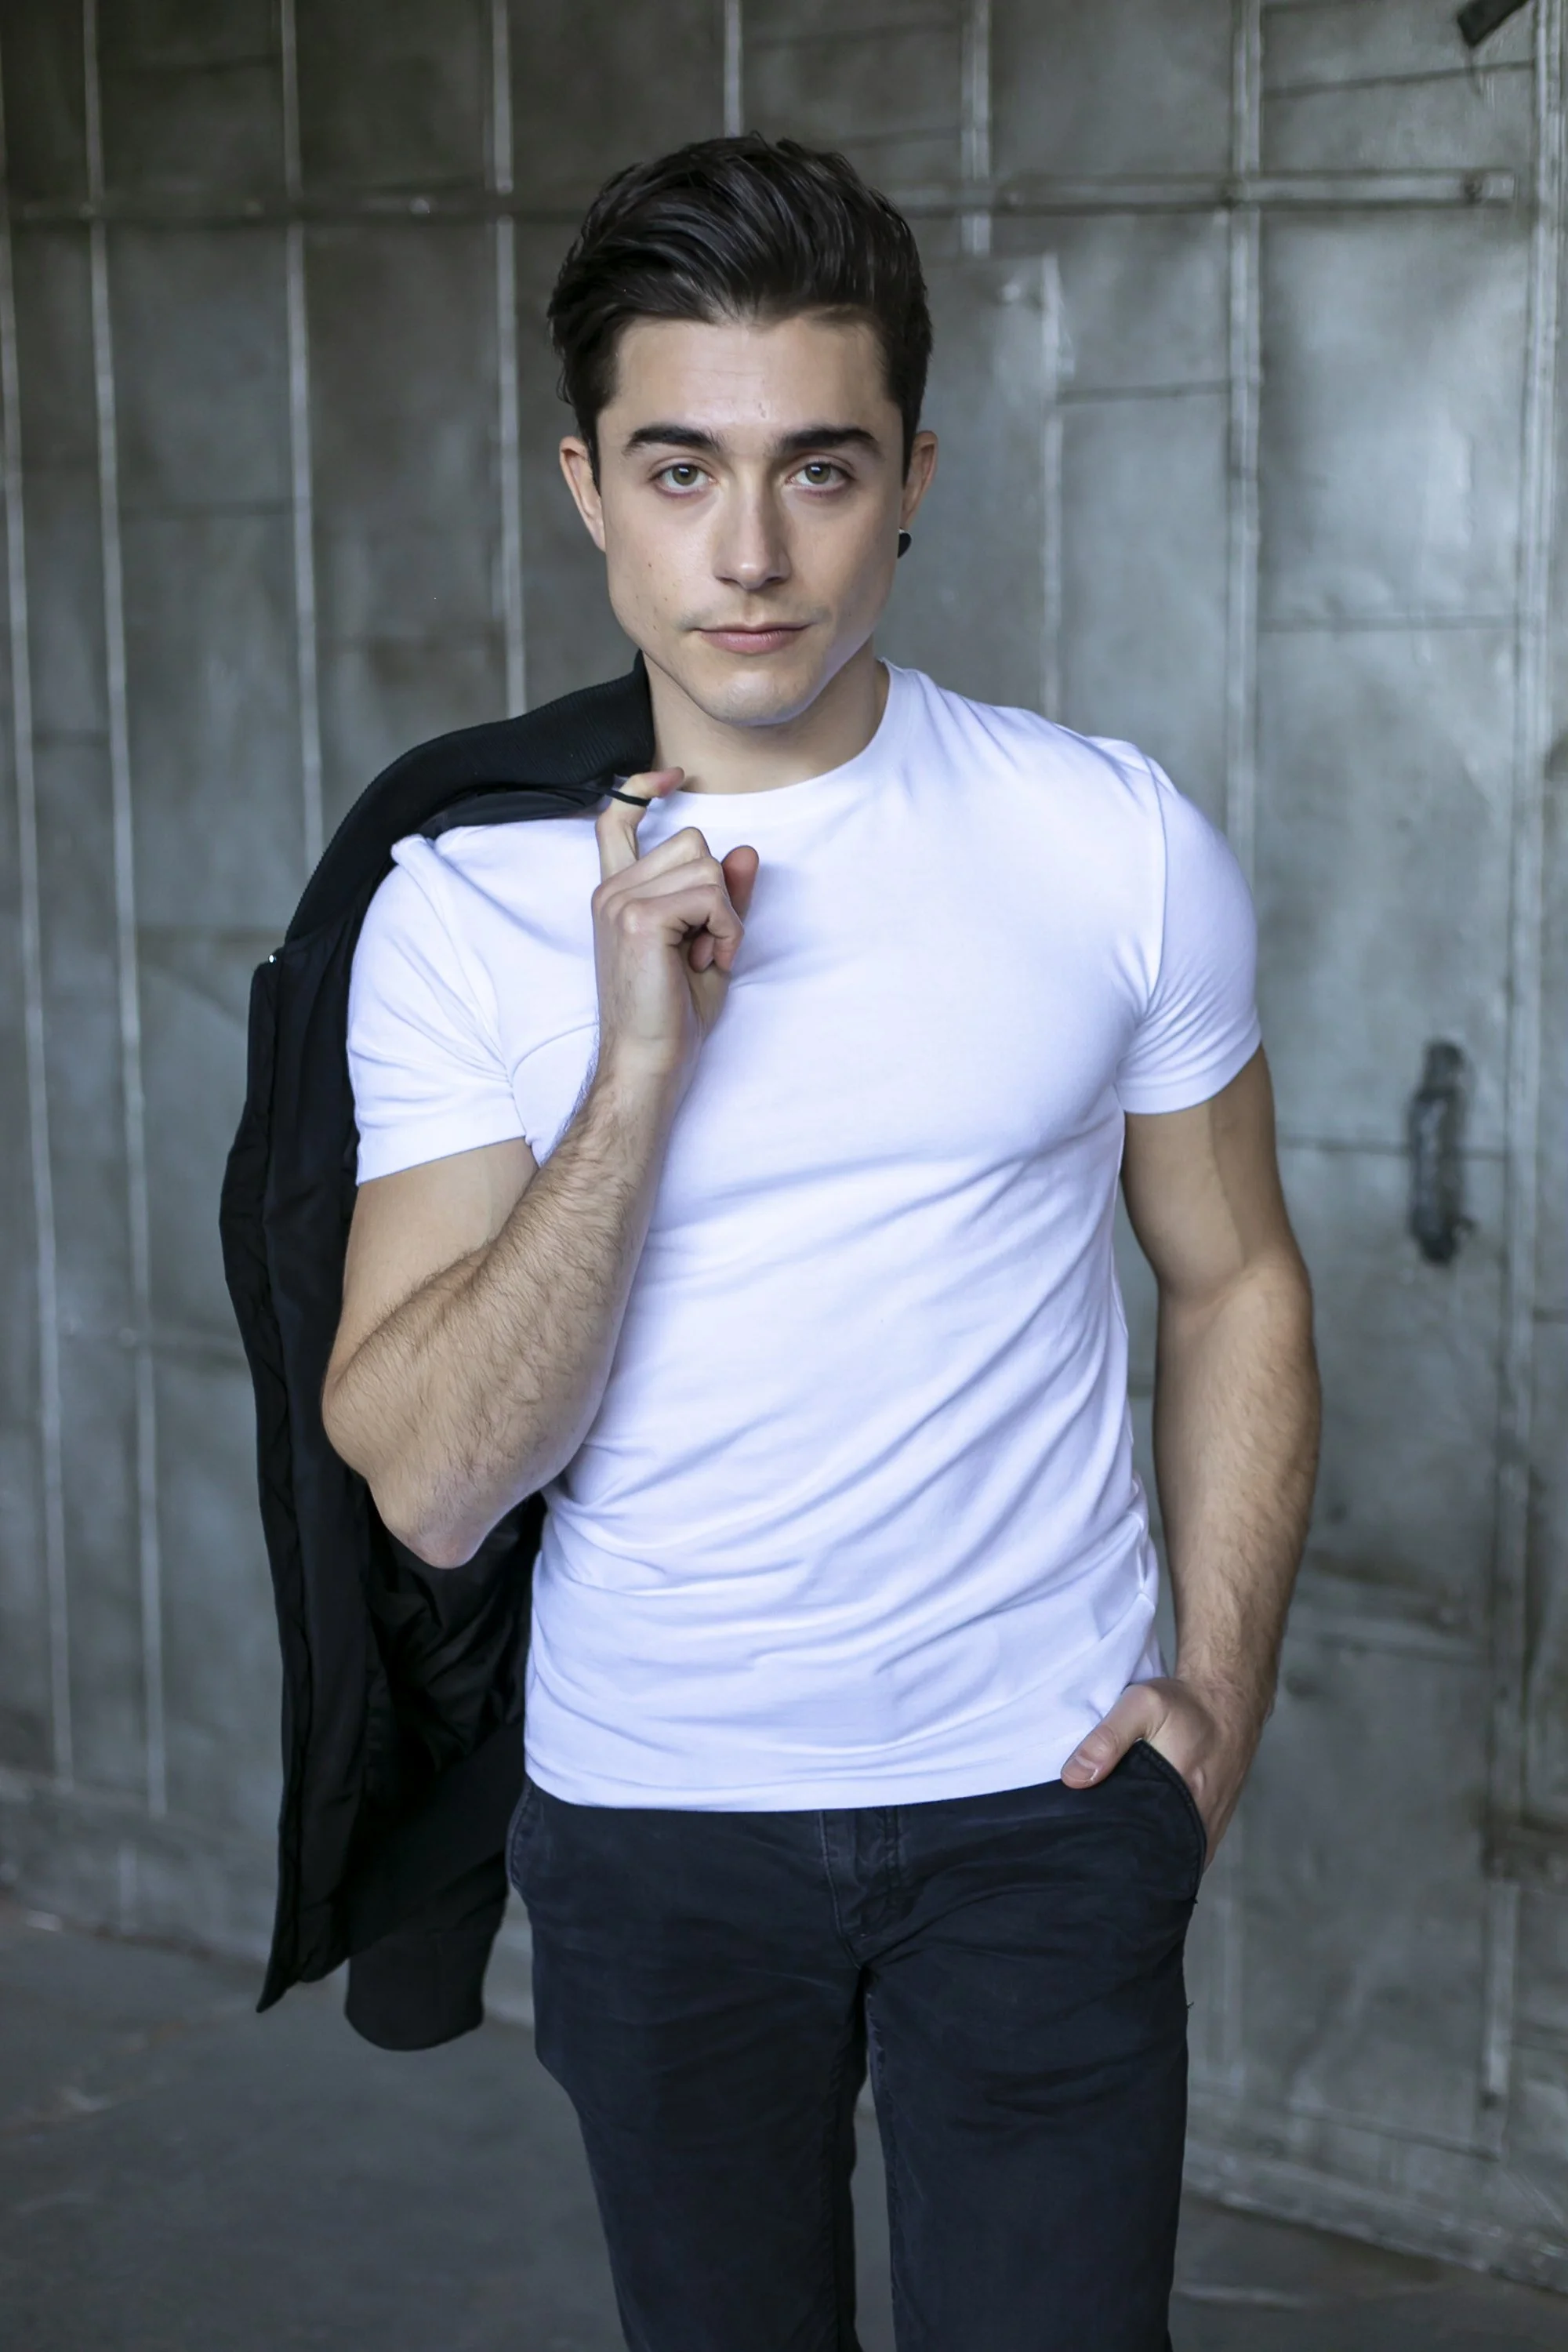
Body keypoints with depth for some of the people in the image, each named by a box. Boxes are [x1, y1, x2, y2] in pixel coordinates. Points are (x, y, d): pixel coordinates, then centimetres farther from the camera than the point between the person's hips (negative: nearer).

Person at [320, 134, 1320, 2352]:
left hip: (1043, 1784, -1)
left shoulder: (1121, 843, -7)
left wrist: (1221, 1695, -3)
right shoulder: (464, 908, -9)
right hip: (648, 1813, 1)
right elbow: (430, 1484, -15)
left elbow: (1233, 1283, 5)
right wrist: (639, 1067, -24)